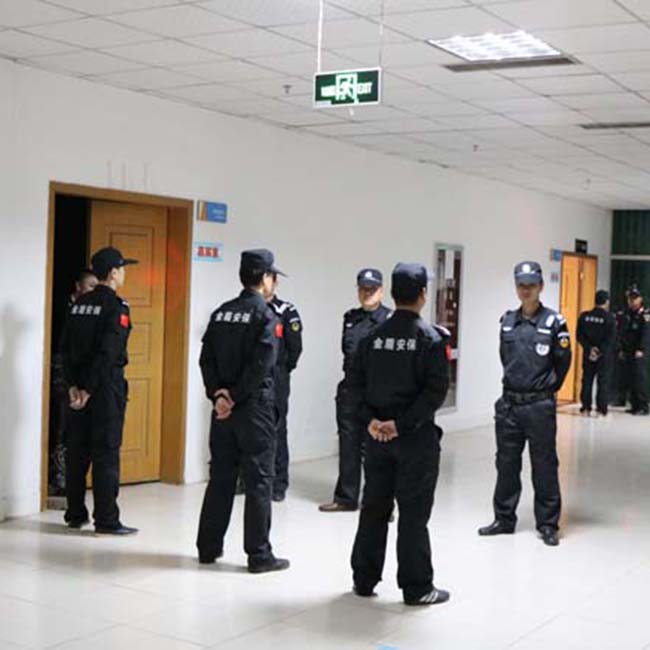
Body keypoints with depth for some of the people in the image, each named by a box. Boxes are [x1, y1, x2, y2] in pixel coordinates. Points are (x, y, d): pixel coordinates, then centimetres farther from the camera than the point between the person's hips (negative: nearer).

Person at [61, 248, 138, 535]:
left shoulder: (79, 304, 10)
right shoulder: (117, 306, -12)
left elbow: (66, 347, 8)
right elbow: (108, 352, -18)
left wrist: (74, 384, 5)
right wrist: (90, 389, -15)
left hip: (80, 384, 7)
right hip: (107, 383, -7)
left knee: (77, 449, 11)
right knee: (106, 452, -3)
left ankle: (75, 514, 19)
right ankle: (106, 520, 1)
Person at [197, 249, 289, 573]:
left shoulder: (221, 313, 10)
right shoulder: (266, 316, -10)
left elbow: (206, 358, 4)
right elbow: (261, 365, -18)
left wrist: (218, 394, -3)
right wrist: (235, 398, -11)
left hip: (223, 405, 6)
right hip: (254, 407, -6)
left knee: (220, 476, 14)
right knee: (258, 480, 0)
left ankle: (208, 547, 20)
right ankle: (259, 555, 5)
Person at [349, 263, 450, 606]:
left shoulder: (374, 336, 4)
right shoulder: (430, 338, -10)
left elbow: (357, 382, 1)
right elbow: (436, 390, -17)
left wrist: (370, 420, -6)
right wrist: (403, 423, -16)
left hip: (376, 435, 5)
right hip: (416, 437, -4)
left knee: (374, 507, 14)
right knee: (413, 513, 3)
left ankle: (364, 580, 22)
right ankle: (417, 587, 10)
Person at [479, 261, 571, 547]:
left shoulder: (553, 321, -7)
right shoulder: (507, 321, 6)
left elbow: (563, 361, 0)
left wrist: (546, 390, 8)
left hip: (539, 406, -4)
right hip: (508, 404, 4)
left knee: (544, 465, 4)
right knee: (506, 463, 11)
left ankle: (548, 525, 14)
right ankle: (504, 519, 23)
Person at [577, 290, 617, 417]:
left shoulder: (584, 316, -1)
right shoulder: (610, 318, -12)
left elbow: (580, 336, -3)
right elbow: (611, 339, -15)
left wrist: (590, 348, -5)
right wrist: (600, 352, -11)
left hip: (588, 354, 3)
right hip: (605, 356, -3)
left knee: (587, 380, 11)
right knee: (603, 381, 2)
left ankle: (585, 408, 10)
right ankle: (601, 409, 0)